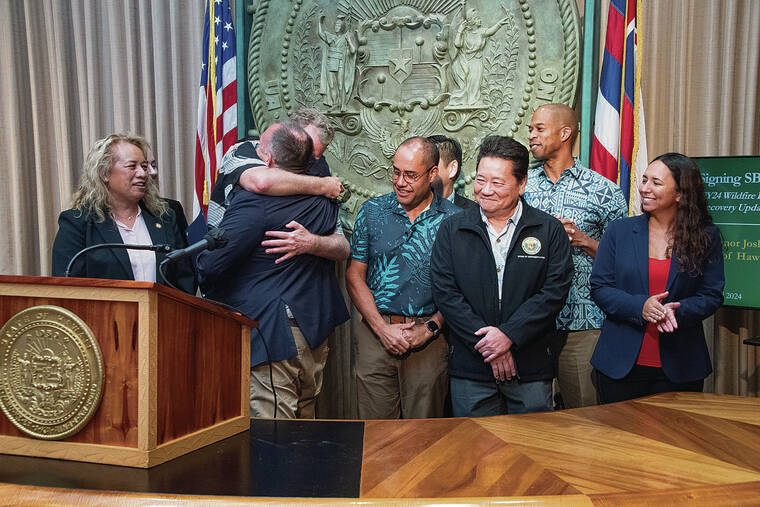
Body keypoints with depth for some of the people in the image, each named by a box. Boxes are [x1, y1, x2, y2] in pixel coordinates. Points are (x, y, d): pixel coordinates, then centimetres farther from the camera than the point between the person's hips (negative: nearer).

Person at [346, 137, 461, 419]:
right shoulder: (372, 211, 4)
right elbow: (354, 277, 3)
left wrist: (429, 329, -10)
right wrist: (383, 328, -6)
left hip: (429, 338, -1)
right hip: (376, 331, 1)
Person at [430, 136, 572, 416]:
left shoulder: (549, 230, 1)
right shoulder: (452, 229, 3)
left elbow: (555, 291, -6)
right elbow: (444, 291, -4)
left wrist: (509, 334, -16)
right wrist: (486, 343, -12)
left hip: (531, 369, 0)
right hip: (469, 369, 1)